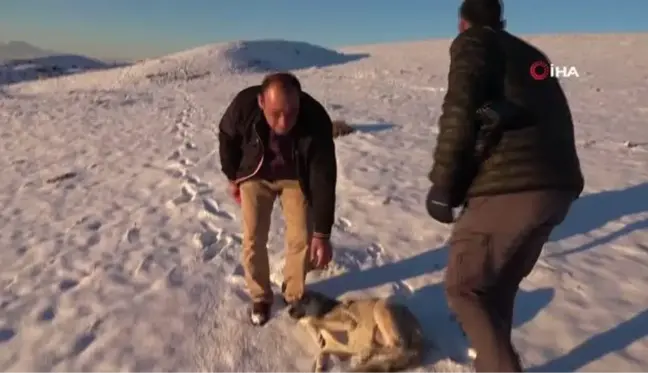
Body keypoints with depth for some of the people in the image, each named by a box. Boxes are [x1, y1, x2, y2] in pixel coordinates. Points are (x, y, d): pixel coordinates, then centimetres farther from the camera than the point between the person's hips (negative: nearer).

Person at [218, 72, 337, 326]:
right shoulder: (244, 105, -34)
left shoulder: (316, 120, -37)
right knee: (253, 239, 0)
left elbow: (324, 180, -32)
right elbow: (227, 136, -10)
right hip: (256, 175, 1)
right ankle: (260, 297, 23)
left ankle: (294, 294, 24)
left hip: (296, 177, 0)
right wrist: (232, 177, 0)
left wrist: (322, 233, -31)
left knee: (301, 238, -2)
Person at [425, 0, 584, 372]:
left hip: (510, 186, -8)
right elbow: (553, 121, 26)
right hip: (557, 185, 8)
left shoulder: (473, 41, 7)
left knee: (465, 287, 5)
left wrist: (442, 185, -8)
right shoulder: (532, 55, 29)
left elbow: (461, 110, -11)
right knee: (500, 283, 24)